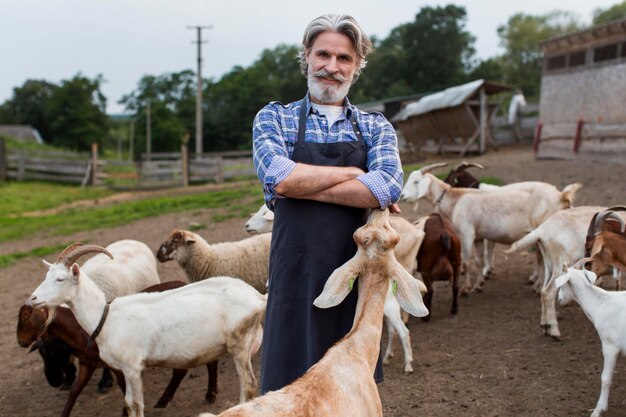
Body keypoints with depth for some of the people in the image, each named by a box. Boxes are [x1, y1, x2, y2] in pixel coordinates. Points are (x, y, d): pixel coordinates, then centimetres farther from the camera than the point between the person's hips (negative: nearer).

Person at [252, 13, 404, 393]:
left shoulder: (376, 127, 8)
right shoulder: (274, 118, 5)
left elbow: (389, 187, -12)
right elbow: (278, 175, -15)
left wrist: (301, 185, -14)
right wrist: (354, 173, -7)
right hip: (295, 276, -1)